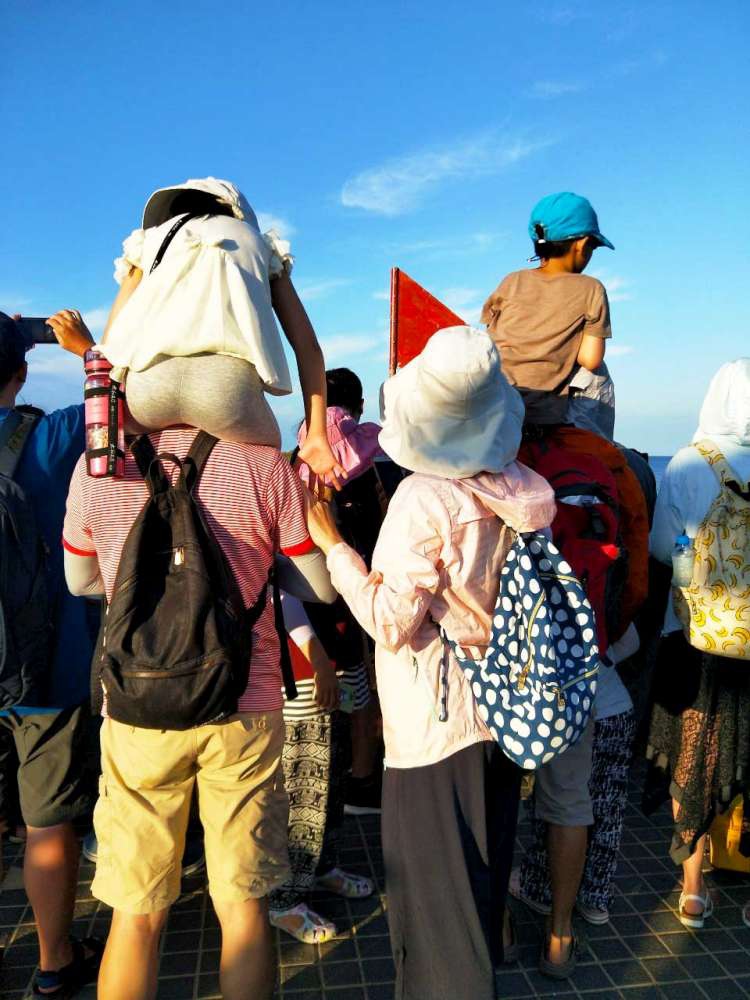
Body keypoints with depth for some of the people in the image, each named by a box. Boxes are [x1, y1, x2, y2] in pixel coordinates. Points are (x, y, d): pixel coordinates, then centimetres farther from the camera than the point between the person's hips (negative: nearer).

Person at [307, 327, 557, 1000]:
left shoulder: (422, 499, -22)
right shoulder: (524, 494, -3)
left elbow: (392, 624, -20)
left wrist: (332, 543, -14)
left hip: (436, 722, -7)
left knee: (435, 876, 11)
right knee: (485, 868, 26)